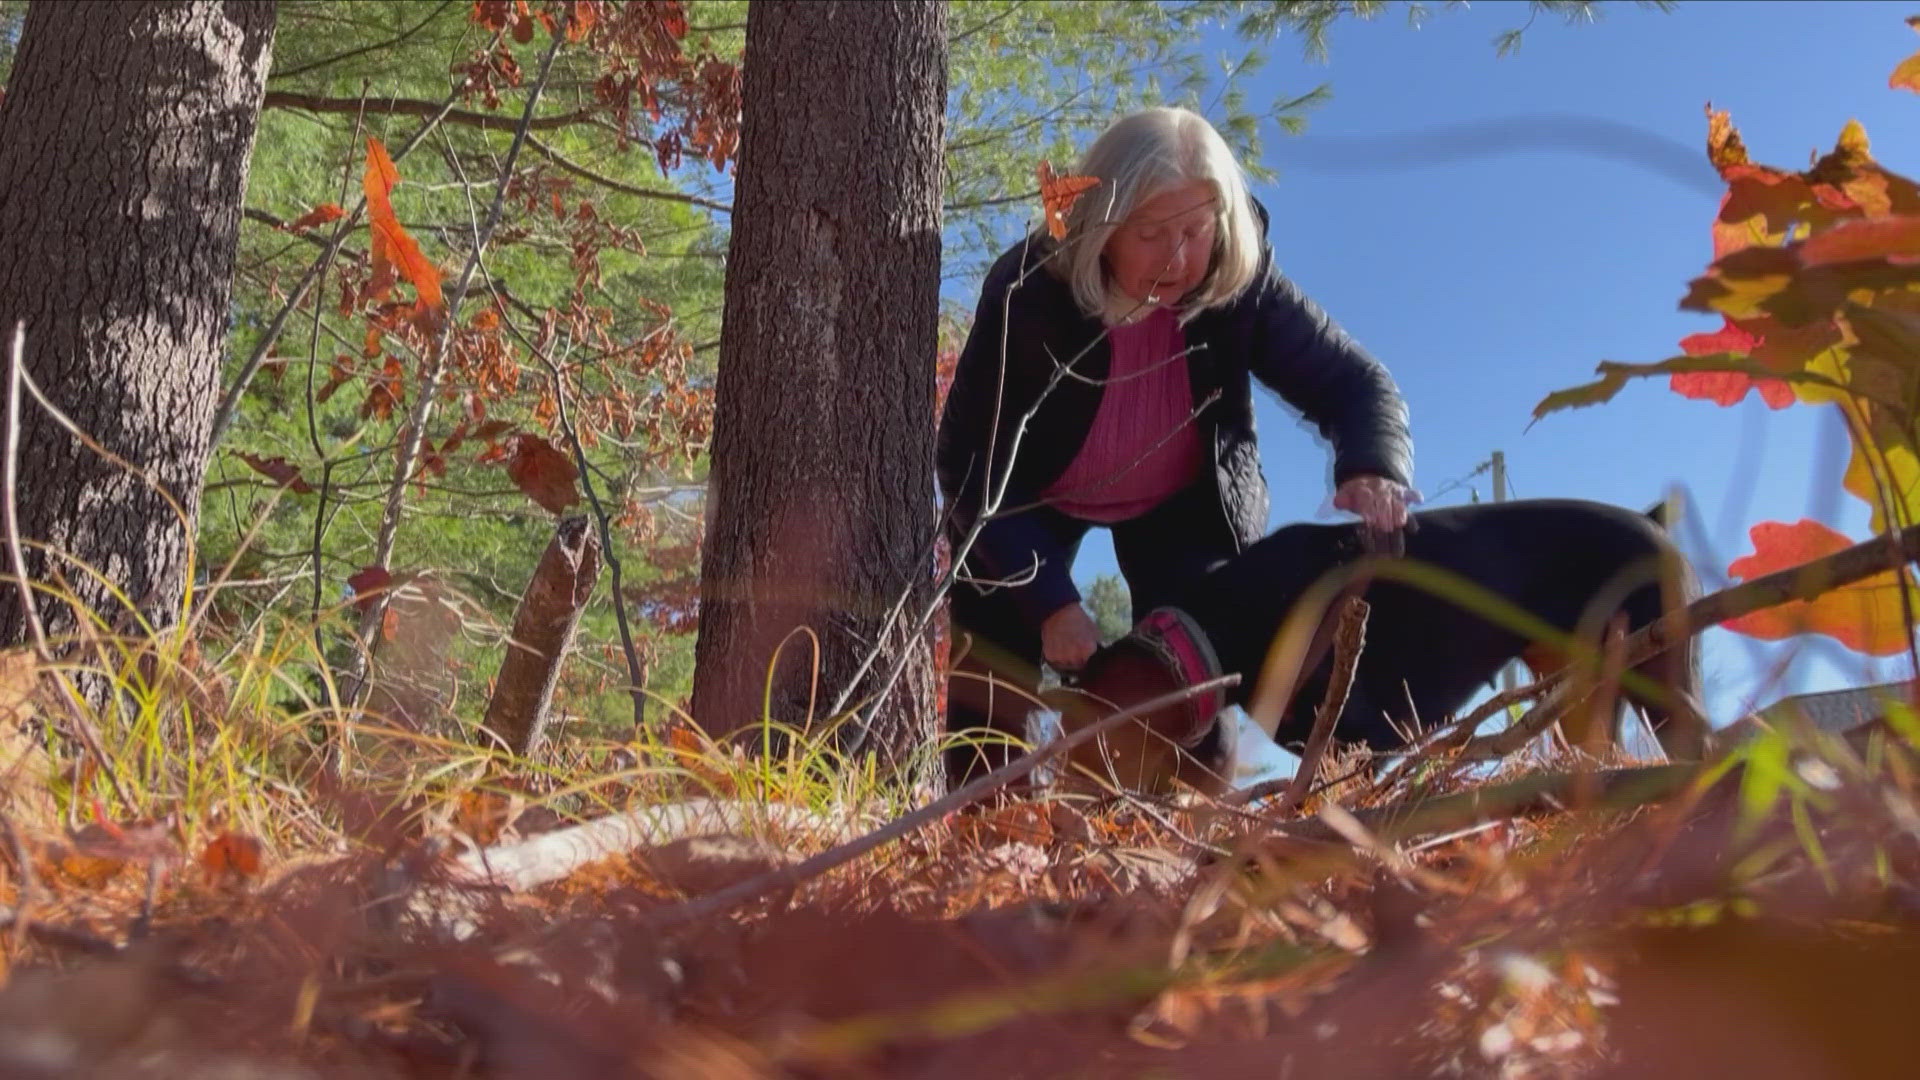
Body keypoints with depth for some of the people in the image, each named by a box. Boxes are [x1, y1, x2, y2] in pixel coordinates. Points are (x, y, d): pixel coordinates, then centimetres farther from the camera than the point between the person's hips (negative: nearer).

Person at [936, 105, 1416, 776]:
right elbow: (970, 466, -29)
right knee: (991, 677, -11)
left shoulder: (1243, 285, -28)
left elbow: (1353, 383, -21)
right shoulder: (1028, 292, -33)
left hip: (1181, 500, 2)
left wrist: (1373, 467, -46)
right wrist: (1051, 601, -37)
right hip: (1031, 499, -1)